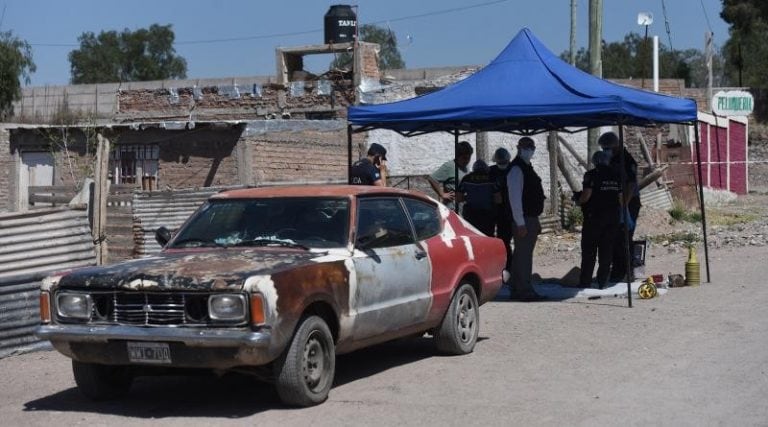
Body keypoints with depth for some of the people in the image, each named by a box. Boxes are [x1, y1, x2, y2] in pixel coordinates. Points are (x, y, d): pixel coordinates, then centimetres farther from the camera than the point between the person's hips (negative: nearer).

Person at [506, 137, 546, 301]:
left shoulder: (526, 168, 17)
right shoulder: (516, 169, -14)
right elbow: (515, 198, -20)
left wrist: (535, 221, 22)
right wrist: (520, 223, -23)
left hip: (530, 218, 10)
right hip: (523, 220, -10)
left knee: (523, 254, 14)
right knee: (524, 254, -8)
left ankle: (518, 289, 20)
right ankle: (524, 291, -5)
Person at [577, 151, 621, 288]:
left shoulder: (592, 175, -9)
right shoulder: (617, 176, 8)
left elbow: (586, 195, -17)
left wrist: (578, 202, 2)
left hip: (594, 216, -5)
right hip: (612, 217, 5)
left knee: (589, 251, 1)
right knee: (607, 250, 9)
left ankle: (585, 282, 0)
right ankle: (602, 281, 10)